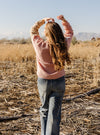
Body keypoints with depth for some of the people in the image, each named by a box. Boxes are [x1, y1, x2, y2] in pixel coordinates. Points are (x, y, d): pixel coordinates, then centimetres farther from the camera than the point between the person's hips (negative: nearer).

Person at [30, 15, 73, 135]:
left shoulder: (40, 46, -17)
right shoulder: (64, 45, -13)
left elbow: (33, 31, 4)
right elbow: (69, 32, 9)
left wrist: (43, 21, 3)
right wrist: (63, 20, 0)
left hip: (43, 81, 0)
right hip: (59, 81, 0)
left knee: (44, 110, 20)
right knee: (54, 113, 3)